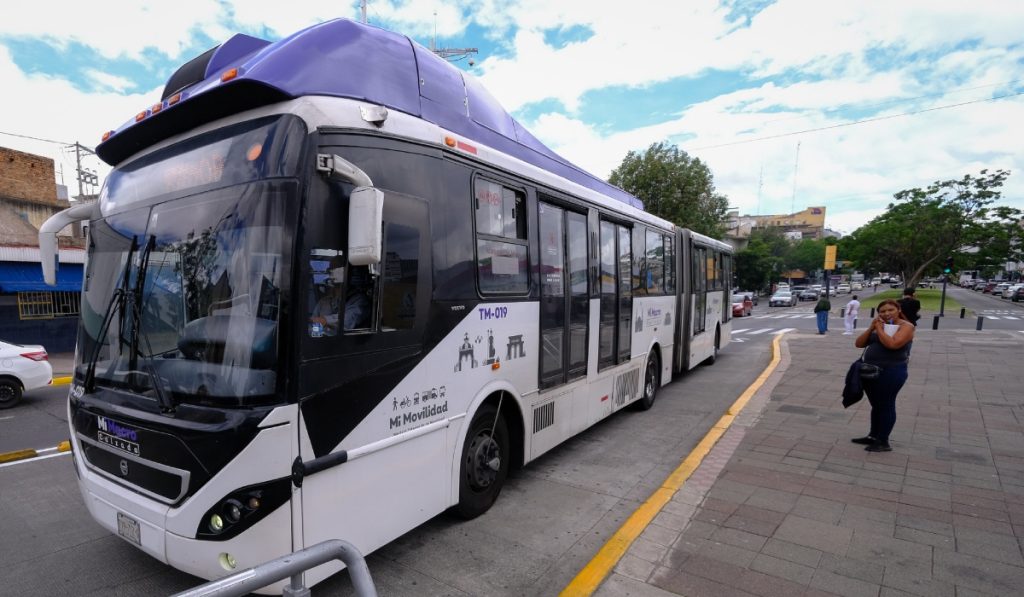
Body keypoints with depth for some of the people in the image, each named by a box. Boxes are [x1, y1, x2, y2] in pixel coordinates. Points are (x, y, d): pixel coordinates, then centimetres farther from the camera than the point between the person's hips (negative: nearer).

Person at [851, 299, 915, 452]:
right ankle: (873, 436, 28)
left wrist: (879, 329, -13)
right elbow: (858, 344, 6)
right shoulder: (877, 326, 11)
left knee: (886, 405, 2)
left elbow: (892, 344, -25)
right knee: (876, 405, 17)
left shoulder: (906, 326, -8)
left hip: (891, 373, -7)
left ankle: (883, 442, 11)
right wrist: (871, 328, -4)